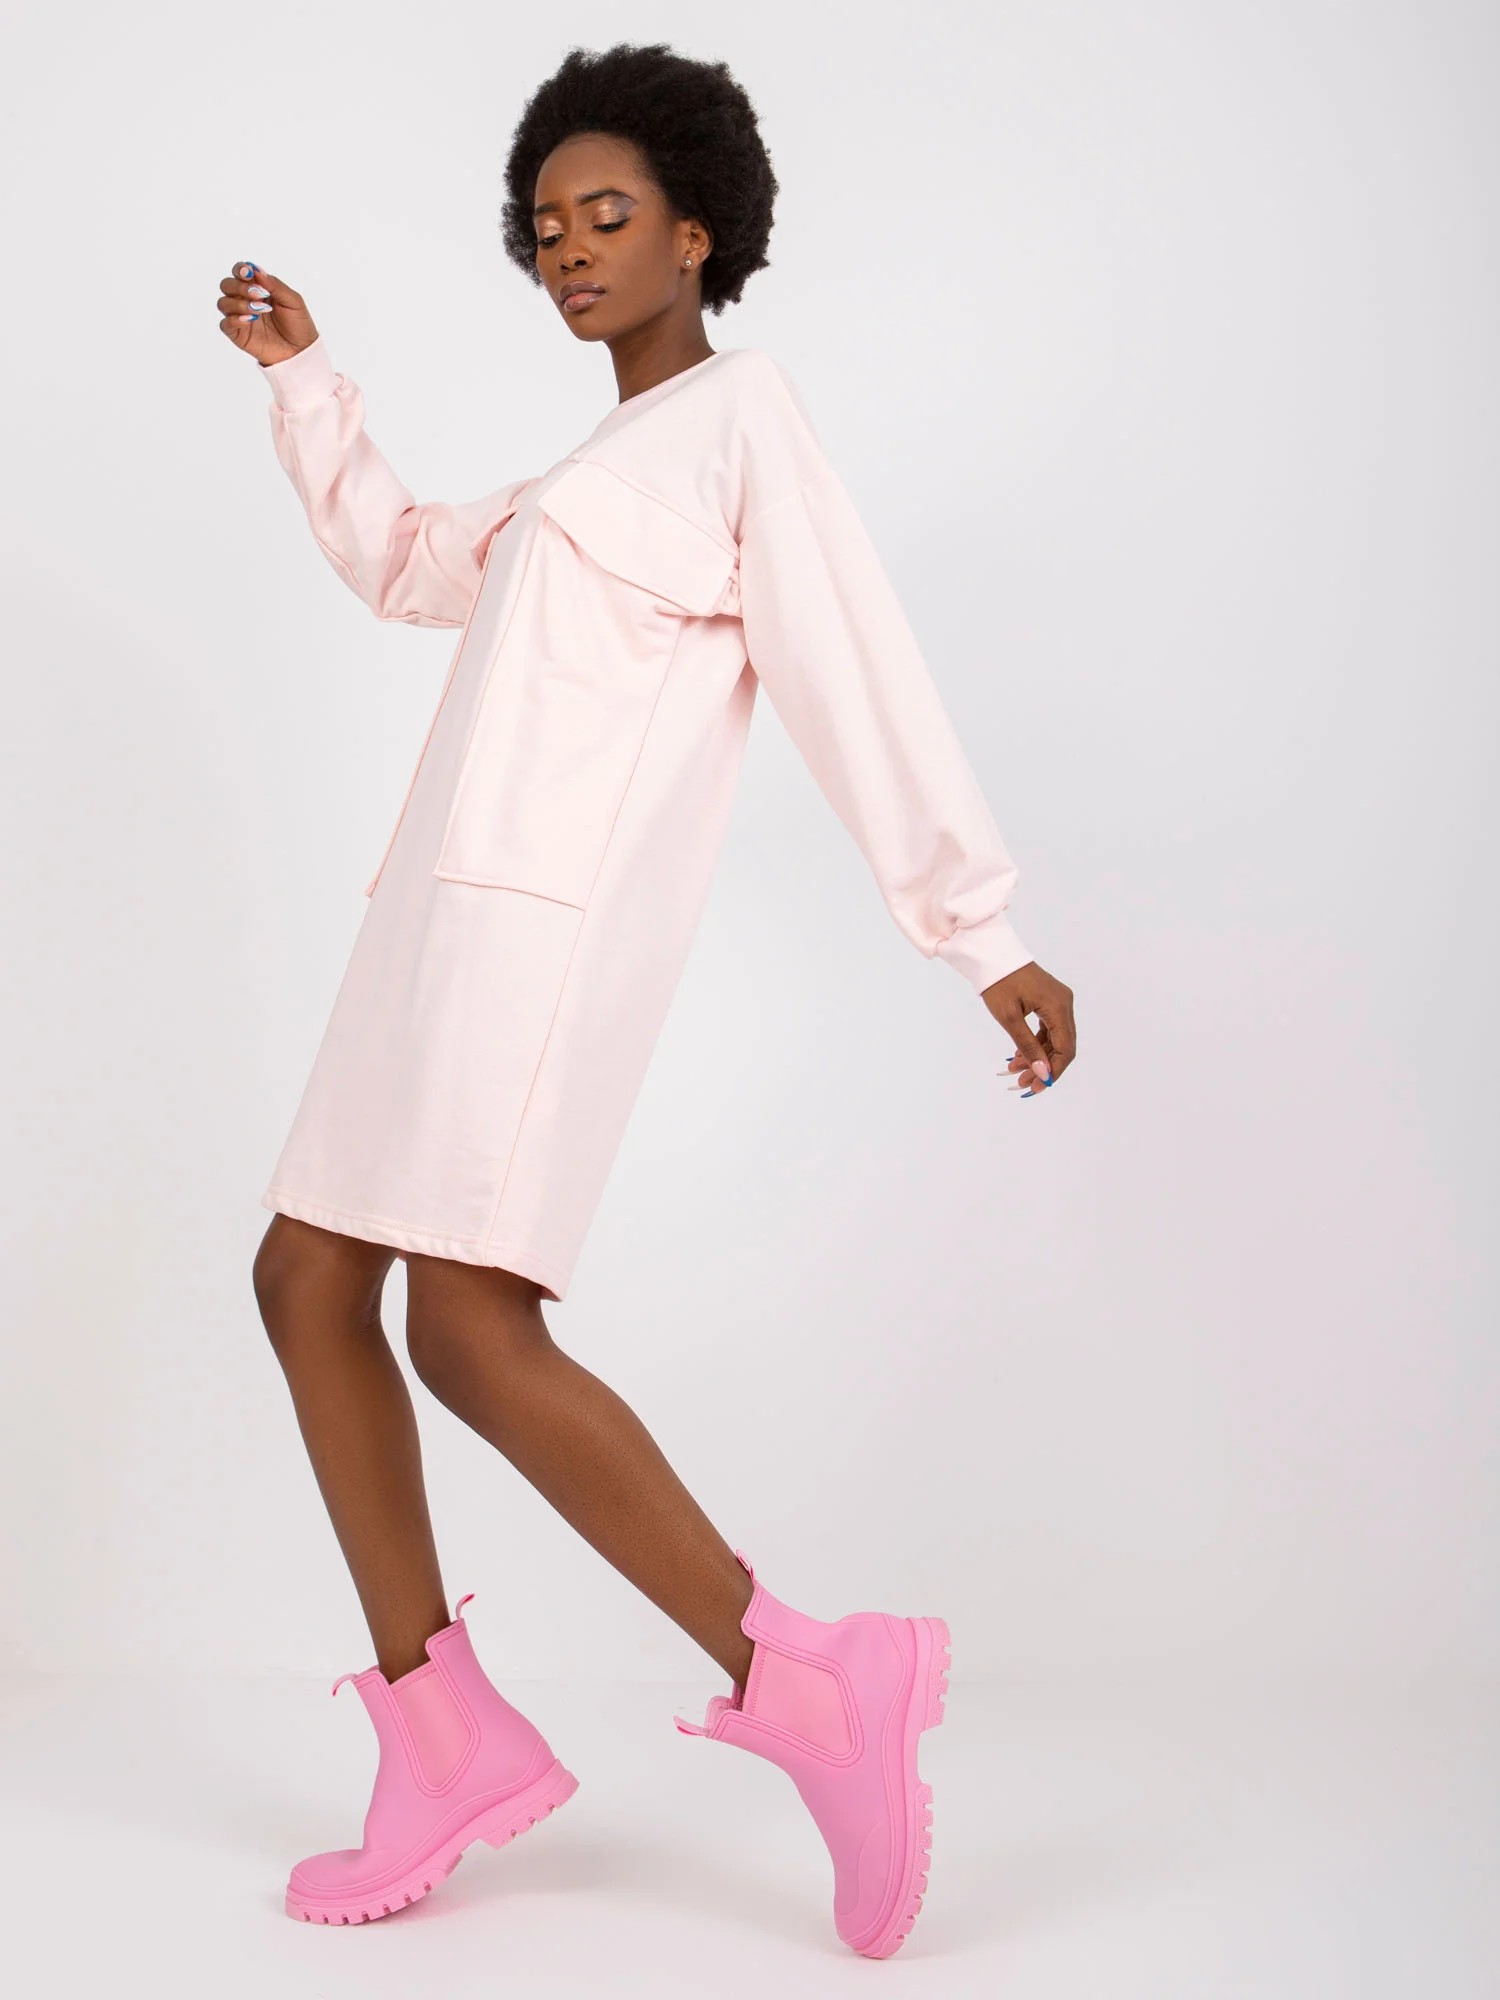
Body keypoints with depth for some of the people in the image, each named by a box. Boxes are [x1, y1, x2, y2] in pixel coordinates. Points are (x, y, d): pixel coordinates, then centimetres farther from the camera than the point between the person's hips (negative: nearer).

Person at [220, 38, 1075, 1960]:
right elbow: (402, 564, 39)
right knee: (308, 1280, 5)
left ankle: (798, 1681, -13)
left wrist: (983, 933, -12)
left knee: (468, 1327, -20)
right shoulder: (596, 476, 28)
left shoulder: (746, 416, 1)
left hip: (556, 913, -10)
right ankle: (447, 1746, 9)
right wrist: (302, 377, 30)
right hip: (459, 907, 10)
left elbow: (862, 680, -8)